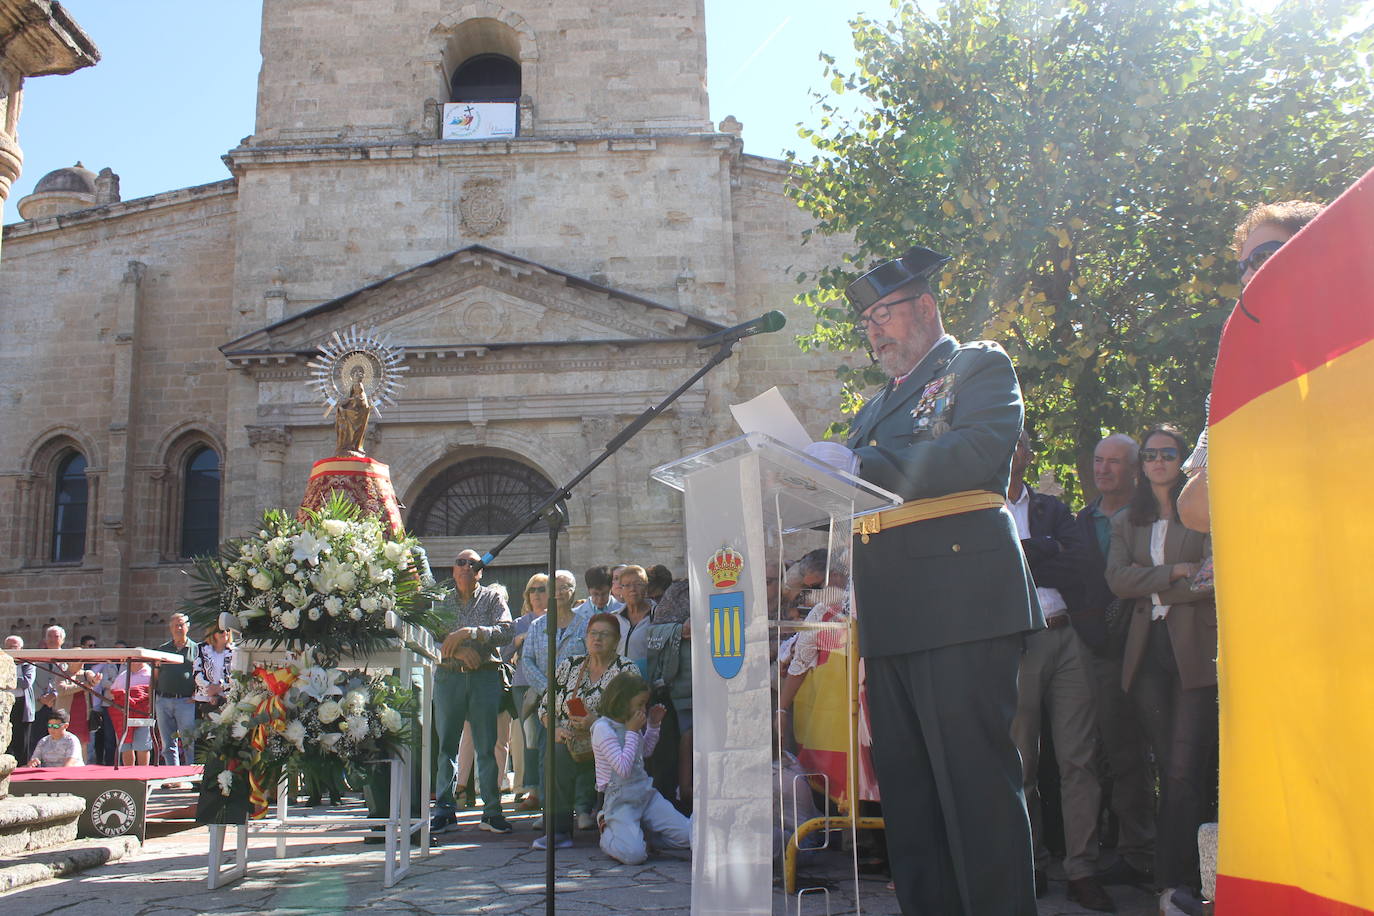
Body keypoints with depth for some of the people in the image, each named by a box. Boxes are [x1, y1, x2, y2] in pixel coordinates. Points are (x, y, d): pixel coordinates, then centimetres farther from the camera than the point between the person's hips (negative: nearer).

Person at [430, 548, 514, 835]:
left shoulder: (493, 597, 7)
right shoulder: (441, 601, 12)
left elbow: (505, 632, -7)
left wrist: (469, 632, -17)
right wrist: (457, 651, -14)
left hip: (485, 676, -1)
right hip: (448, 676, 2)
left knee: (487, 746, -1)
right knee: (446, 744, 2)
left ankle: (492, 811, 5)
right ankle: (445, 810, 9)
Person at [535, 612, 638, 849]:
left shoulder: (627, 670, 3)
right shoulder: (569, 666, 15)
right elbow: (546, 705, 16)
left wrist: (597, 722, -19)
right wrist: (556, 729, -4)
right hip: (570, 742, 3)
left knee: (561, 755, -30)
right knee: (558, 751, -29)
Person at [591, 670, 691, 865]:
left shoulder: (629, 724, 10)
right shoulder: (603, 728, -14)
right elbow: (624, 768, -21)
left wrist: (653, 725, 16)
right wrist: (632, 731, -16)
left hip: (646, 793, 7)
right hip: (620, 801, -7)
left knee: (690, 836, -7)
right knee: (634, 854, -28)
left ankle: (641, 830, 13)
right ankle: (608, 833, 5)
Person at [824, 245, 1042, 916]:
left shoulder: (979, 366, 6)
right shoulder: (874, 408, 28)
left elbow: (980, 450, -13)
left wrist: (866, 468, -17)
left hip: (959, 597, -7)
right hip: (889, 618, 8)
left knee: (975, 775, -8)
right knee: (904, 780, 9)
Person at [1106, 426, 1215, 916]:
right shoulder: (1126, 522, 18)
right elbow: (1117, 578, 2)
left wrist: (1149, 588, -5)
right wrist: (1174, 572, -8)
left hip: (1196, 649, -3)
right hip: (1148, 652, 3)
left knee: (1185, 769, -11)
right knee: (1171, 767, 4)